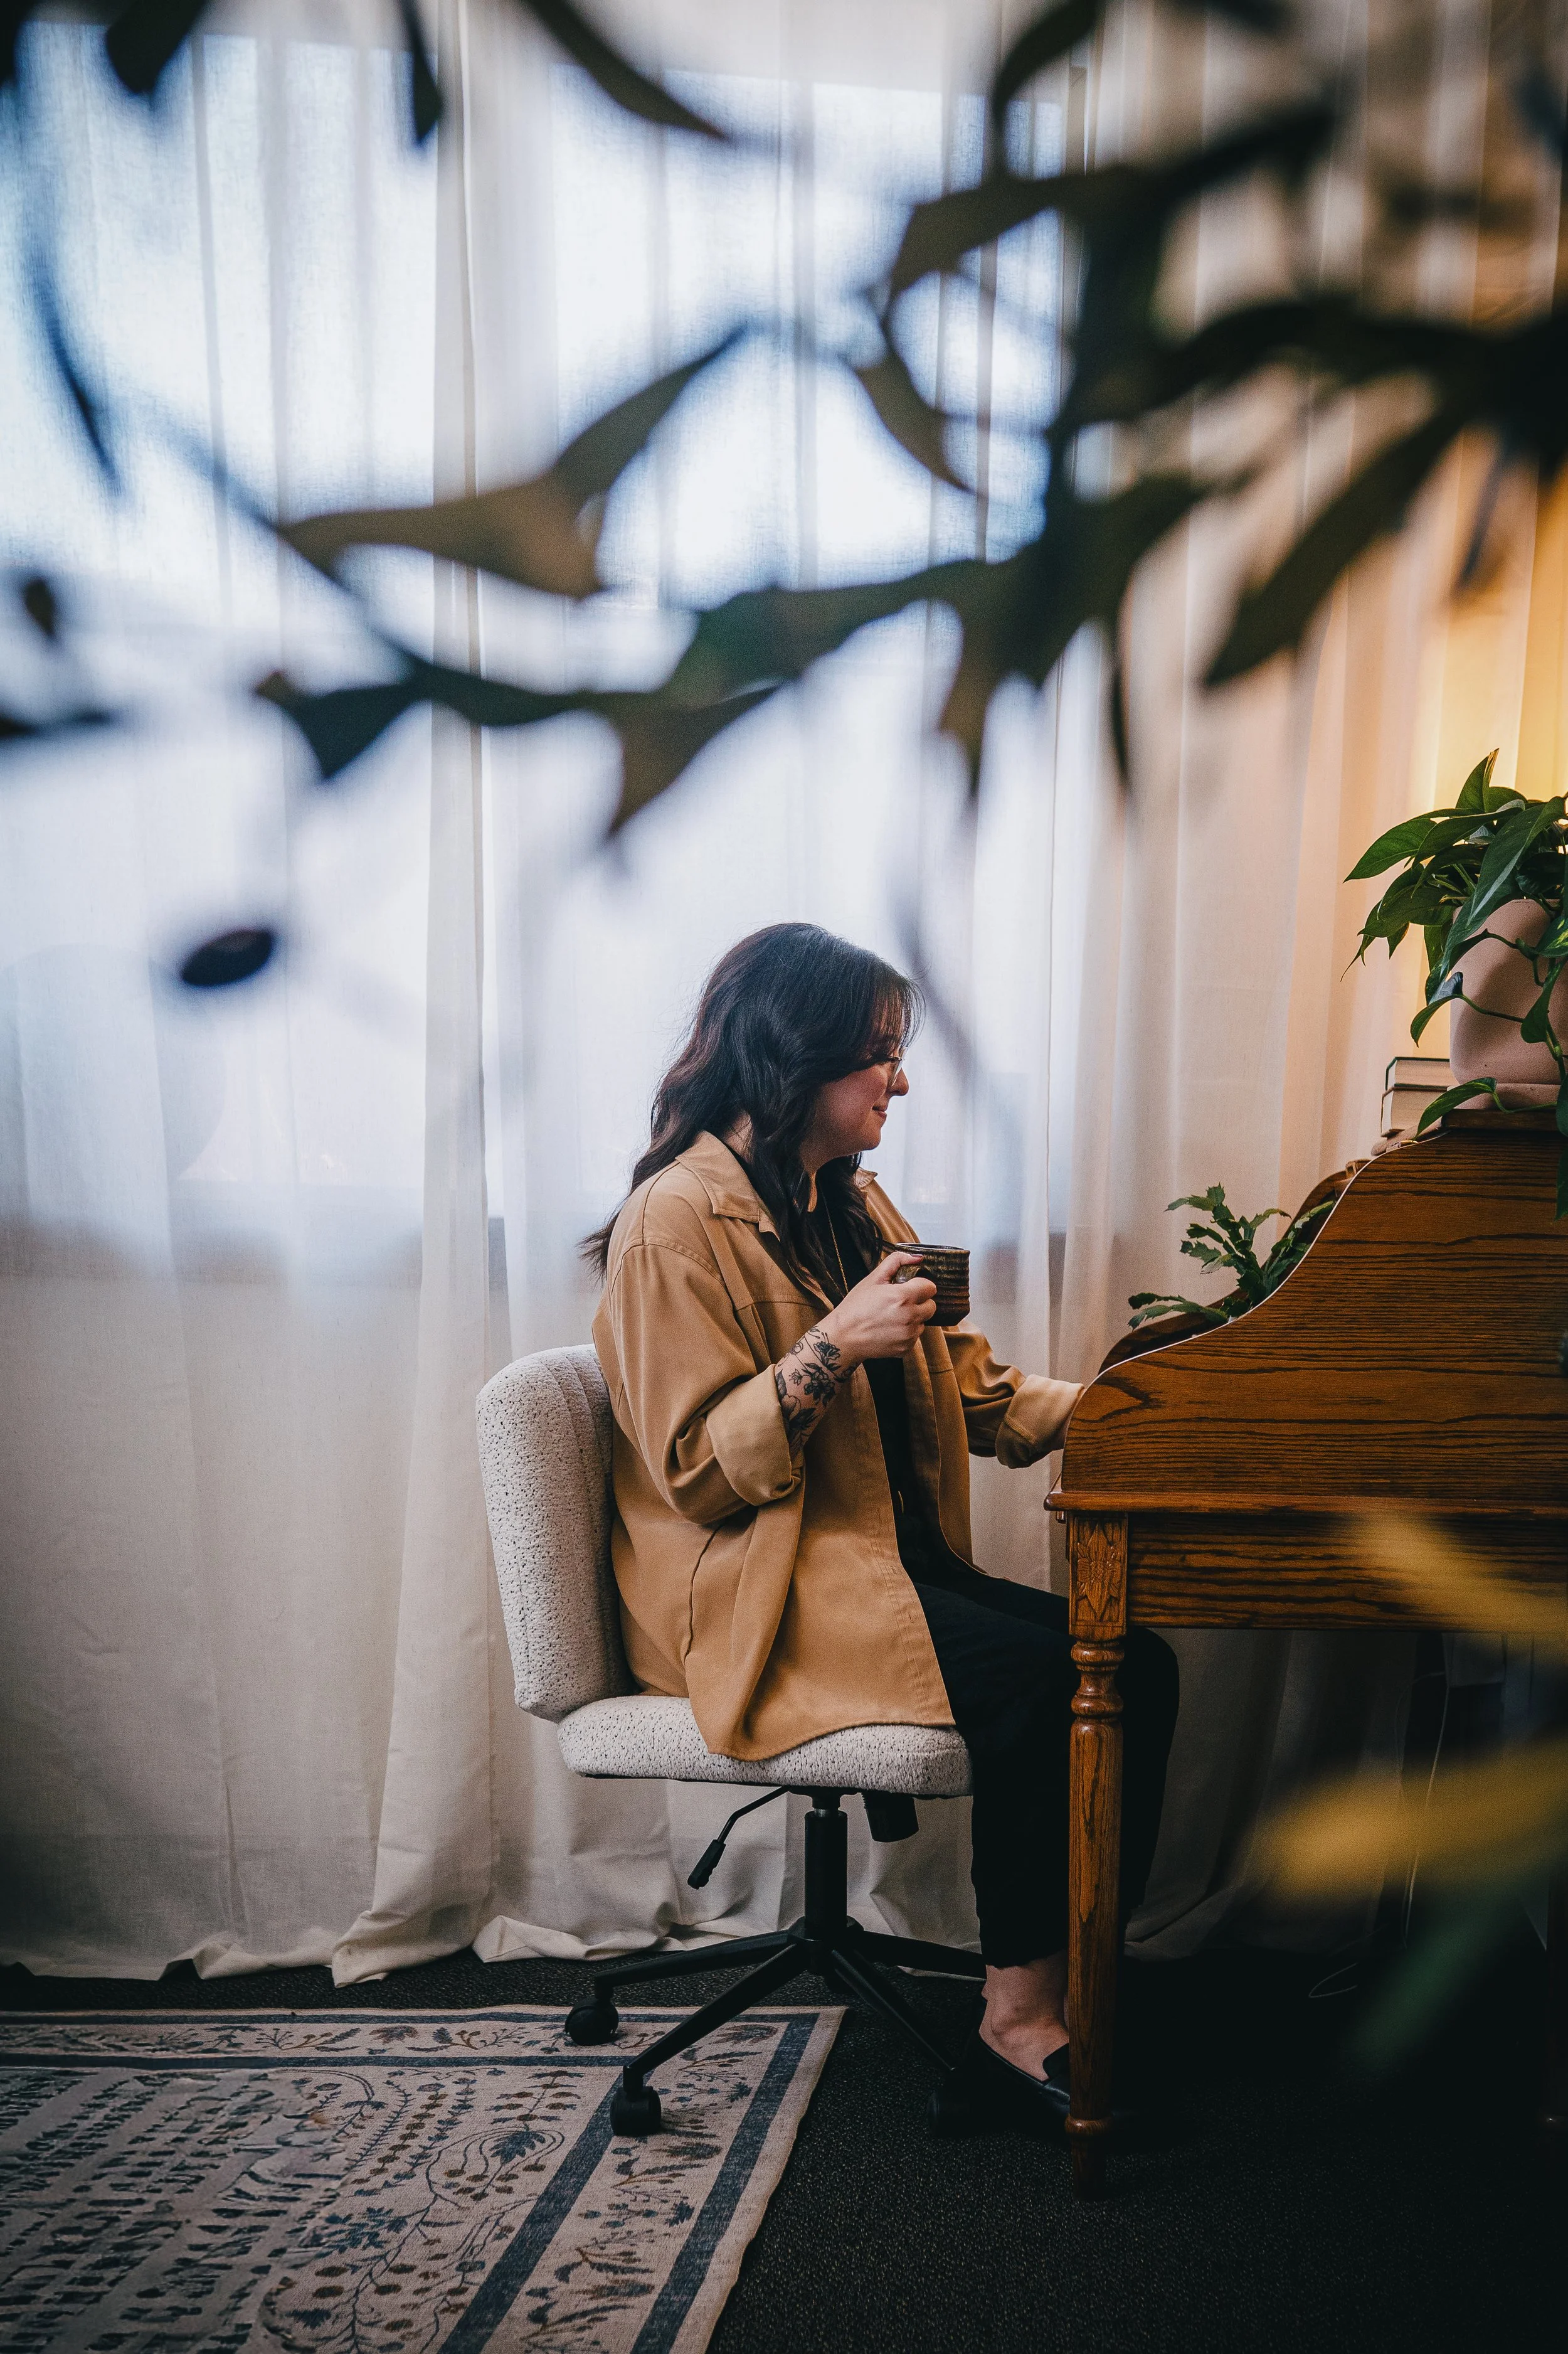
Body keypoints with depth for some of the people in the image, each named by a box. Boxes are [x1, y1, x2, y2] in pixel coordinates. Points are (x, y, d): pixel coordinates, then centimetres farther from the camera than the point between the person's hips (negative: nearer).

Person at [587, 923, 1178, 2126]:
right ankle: (1018, 2019, -8)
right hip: (750, 1600, -8)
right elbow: (696, 1473, -15)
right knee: (1037, 1669, -25)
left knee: (1137, 1659, -11)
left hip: (890, 1562, 8)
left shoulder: (851, 1202, 15)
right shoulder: (676, 1224, -12)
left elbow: (970, 1385, 14)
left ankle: (1075, 1989, -3)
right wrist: (834, 1347, -25)